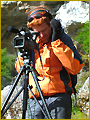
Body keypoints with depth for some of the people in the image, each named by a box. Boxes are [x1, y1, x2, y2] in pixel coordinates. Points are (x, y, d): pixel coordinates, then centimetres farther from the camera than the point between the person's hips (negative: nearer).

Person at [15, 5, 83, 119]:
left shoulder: (63, 38, 4)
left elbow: (75, 68, -9)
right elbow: (20, 69, 20)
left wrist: (56, 42, -10)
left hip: (58, 96, -3)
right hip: (34, 99, 3)